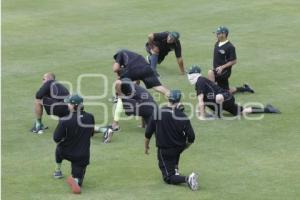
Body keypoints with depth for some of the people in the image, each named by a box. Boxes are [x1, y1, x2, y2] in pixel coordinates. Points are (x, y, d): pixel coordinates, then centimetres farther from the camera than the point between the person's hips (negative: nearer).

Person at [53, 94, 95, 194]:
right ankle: (76, 180, -24)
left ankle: (58, 171, 44)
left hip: (66, 153, -1)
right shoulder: (90, 118, -10)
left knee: (59, 148, 36)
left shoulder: (65, 121, -23)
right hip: (83, 155, 1)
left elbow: (56, 138, -15)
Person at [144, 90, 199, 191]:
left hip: (164, 151, -2)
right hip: (179, 148, 2)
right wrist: (184, 146, 10)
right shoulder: (182, 116, -13)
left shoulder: (157, 114, -13)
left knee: (168, 178, 1)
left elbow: (148, 134, -8)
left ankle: (187, 179, -24)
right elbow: (191, 137, -12)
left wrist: (146, 147, 11)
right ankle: (175, 169, 29)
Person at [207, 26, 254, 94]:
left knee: (210, 72, -34)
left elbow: (234, 61, -15)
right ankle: (244, 88, 30)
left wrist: (222, 67, -23)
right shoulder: (217, 44, 7)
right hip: (218, 71, 8)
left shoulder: (230, 47, -16)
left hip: (225, 71, -8)